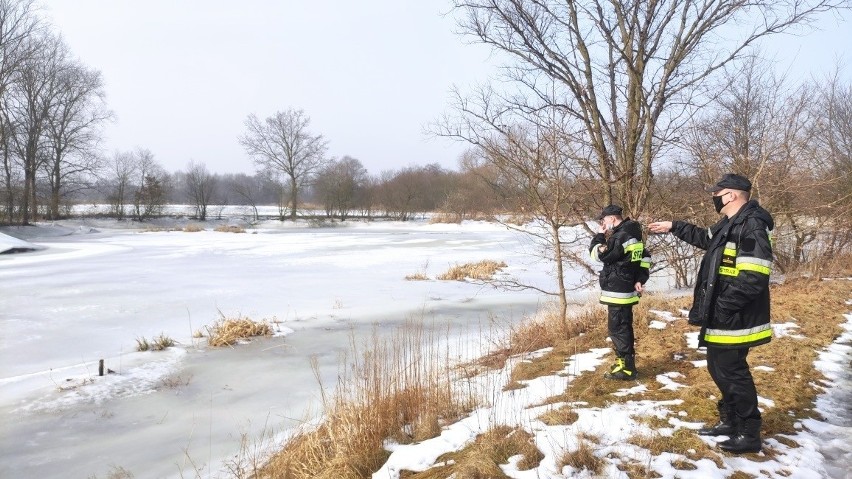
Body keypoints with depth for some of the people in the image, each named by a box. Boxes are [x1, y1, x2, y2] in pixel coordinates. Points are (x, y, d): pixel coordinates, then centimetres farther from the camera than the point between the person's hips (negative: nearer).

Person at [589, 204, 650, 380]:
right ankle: (626, 362, 27)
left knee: (617, 328, -4)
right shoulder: (633, 235, 12)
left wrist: (600, 235, -2)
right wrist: (640, 280, 10)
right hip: (627, 289, 10)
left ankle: (626, 368, 0)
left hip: (617, 291, -10)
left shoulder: (620, 237, -20)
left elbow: (597, 254, -15)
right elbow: (645, 259, 17)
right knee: (624, 327, 17)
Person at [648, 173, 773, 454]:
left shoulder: (752, 226, -21)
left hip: (733, 319, -10)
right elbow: (706, 239, 35)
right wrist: (674, 227, 32)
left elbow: (753, 278, -28)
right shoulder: (730, 225, 12)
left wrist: (719, 307, -25)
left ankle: (749, 434, 14)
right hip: (721, 317, 10)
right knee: (719, 369, 19)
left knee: (732, 372, 0)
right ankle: (730, 421, 34)